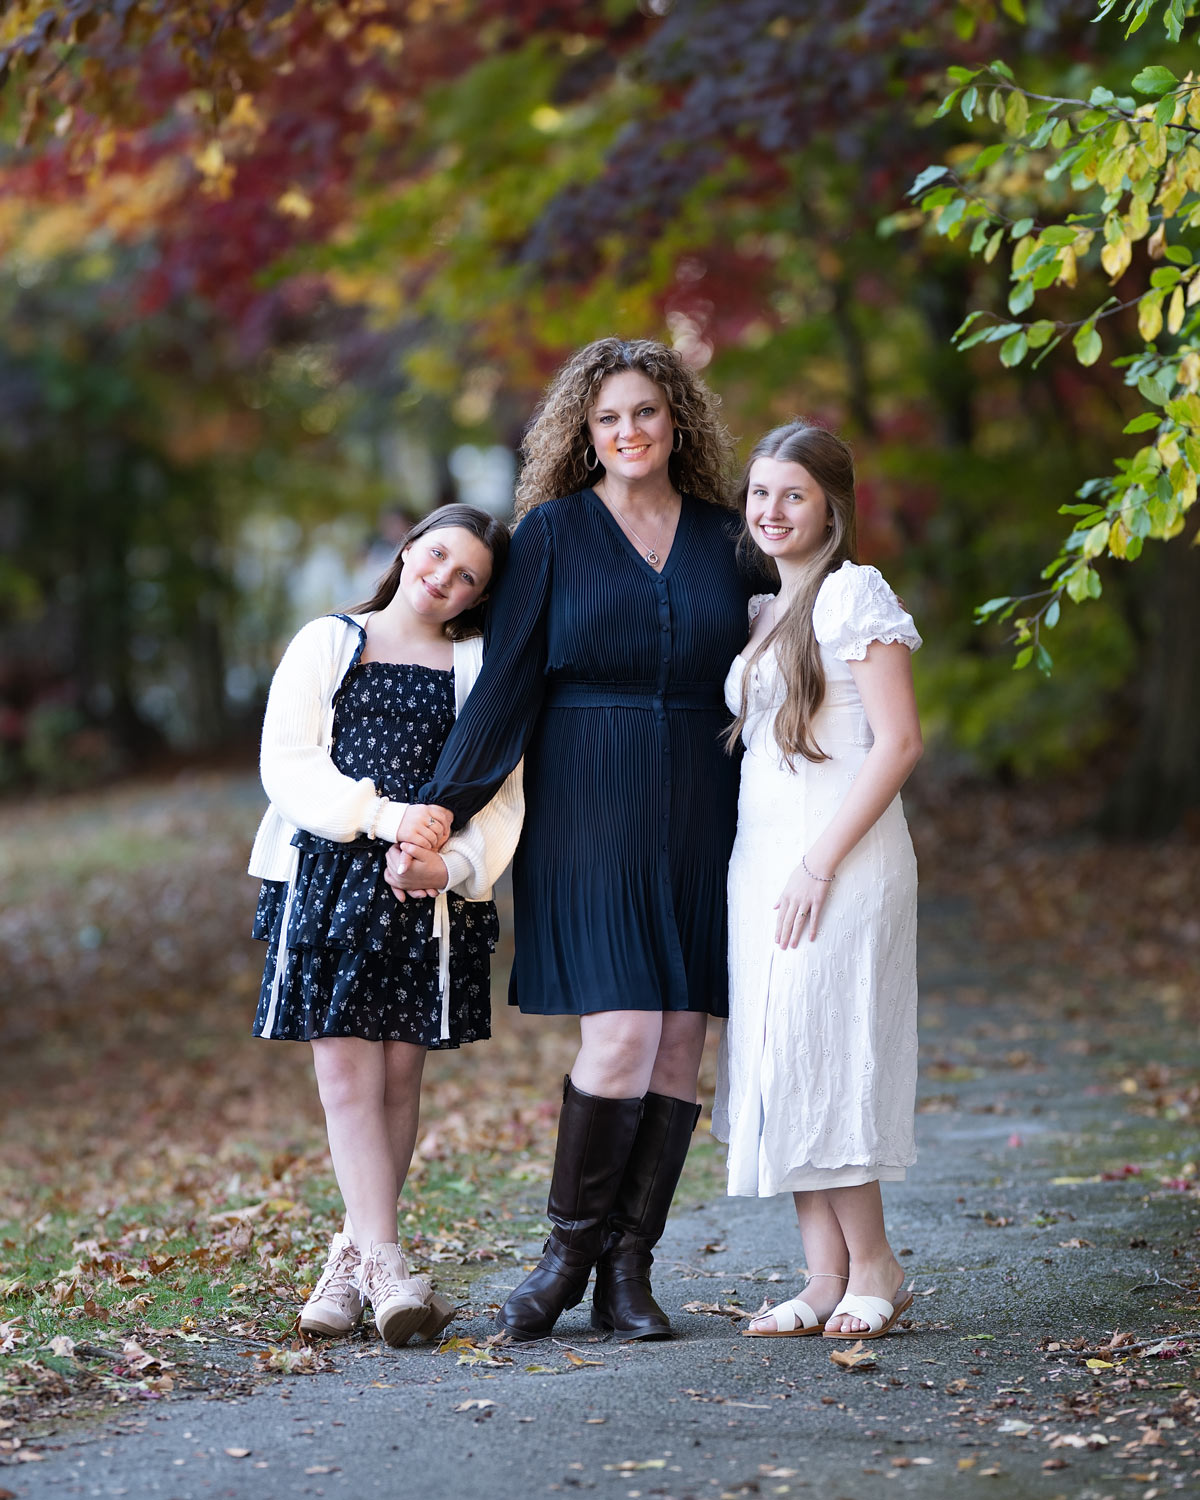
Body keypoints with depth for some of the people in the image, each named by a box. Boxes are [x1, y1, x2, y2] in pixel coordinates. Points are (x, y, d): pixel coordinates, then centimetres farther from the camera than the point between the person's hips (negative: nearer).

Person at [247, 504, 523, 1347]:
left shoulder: (479, 667, 10)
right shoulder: (326, 645, 9)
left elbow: (501, 792, 4)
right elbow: (286, 763, -1)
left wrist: (455, 864, -14)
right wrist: (381, 812, -15)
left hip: (429, 896, 1)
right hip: (330, 880, -1)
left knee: (399, 1075, 2)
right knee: (346, 1072, -8)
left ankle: (358, 1255, 12)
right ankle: (387, 1267, -10)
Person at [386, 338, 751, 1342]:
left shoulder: (722, 535, 10)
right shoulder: (554, 531, 1)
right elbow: (507, 683, -2)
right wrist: (439, 809, -9)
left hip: (697, 815, 4)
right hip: (585, 808, -3)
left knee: (680, 1044, 0)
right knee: (621, 1035, -13)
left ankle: (628, 1269, 8)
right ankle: (570, 1252, 5)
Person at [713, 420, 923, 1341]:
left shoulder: (853, 594, -7)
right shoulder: (762, 614, 17)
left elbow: (899, 744, -14)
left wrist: (820, 864, -17)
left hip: (838, 866, -8)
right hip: (761, 865, 8)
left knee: (818, 1059, -9)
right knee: (775, 1064, 4)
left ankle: (874, 1269, 2)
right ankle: (828, 1279, 7)